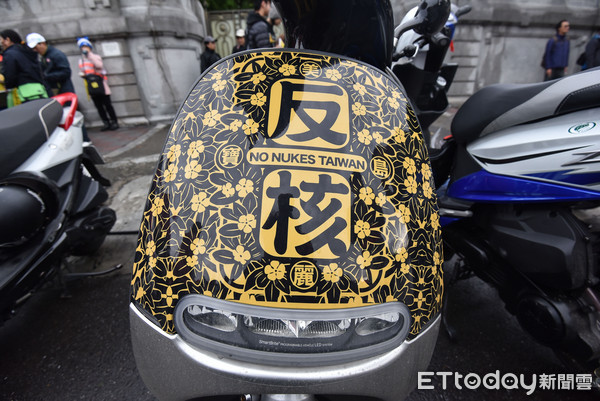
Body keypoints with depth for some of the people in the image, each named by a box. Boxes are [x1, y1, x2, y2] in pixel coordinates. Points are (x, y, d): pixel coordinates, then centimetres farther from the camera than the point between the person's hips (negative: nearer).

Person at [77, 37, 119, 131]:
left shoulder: (96, 56, 1)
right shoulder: (81, 60, 16)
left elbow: (99, 65, -19)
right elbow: (81, 71, 22)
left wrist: (89, 54, -17)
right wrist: (82, 74, -1)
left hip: (100, 84, -5)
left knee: (107, 105, -4)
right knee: (98, 106, 4)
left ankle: (114, 122, 1)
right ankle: (106, 123, 8)